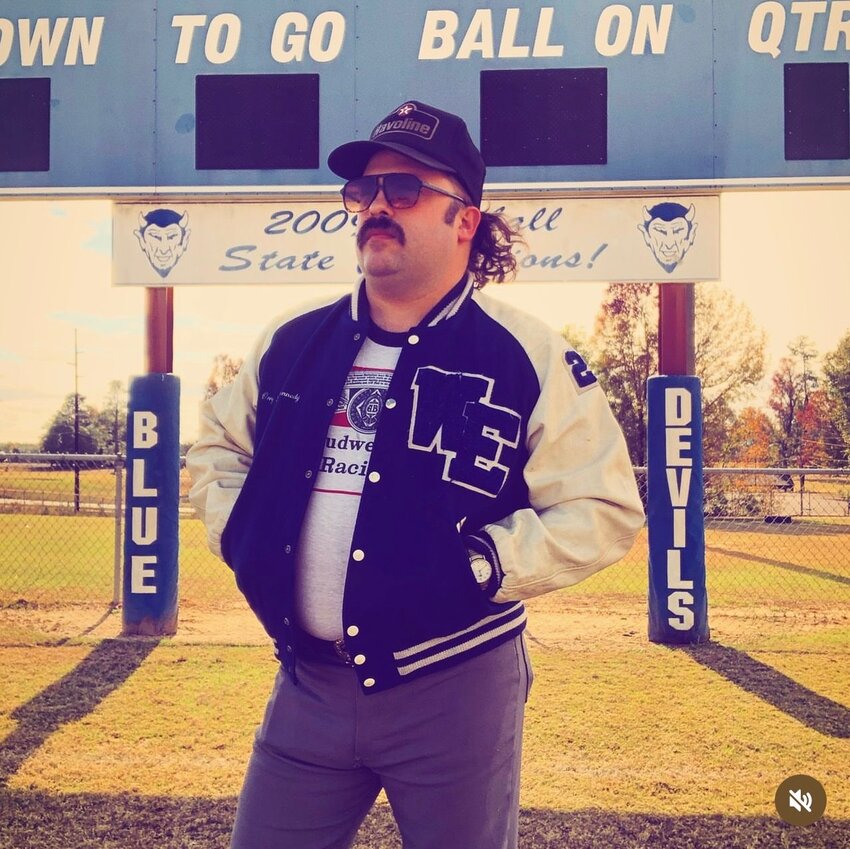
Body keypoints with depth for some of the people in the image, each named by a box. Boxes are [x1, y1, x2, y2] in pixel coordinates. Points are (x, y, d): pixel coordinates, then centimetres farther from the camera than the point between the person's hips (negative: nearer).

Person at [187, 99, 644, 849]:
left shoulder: (529, 359, -8)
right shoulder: (292, 344, 6)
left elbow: (605, 511, -8)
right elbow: (217, 446, 21)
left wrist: (480, 565, -19)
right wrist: (240, 535, 3)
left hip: (456, 692, -4)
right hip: (307, 686, 4)